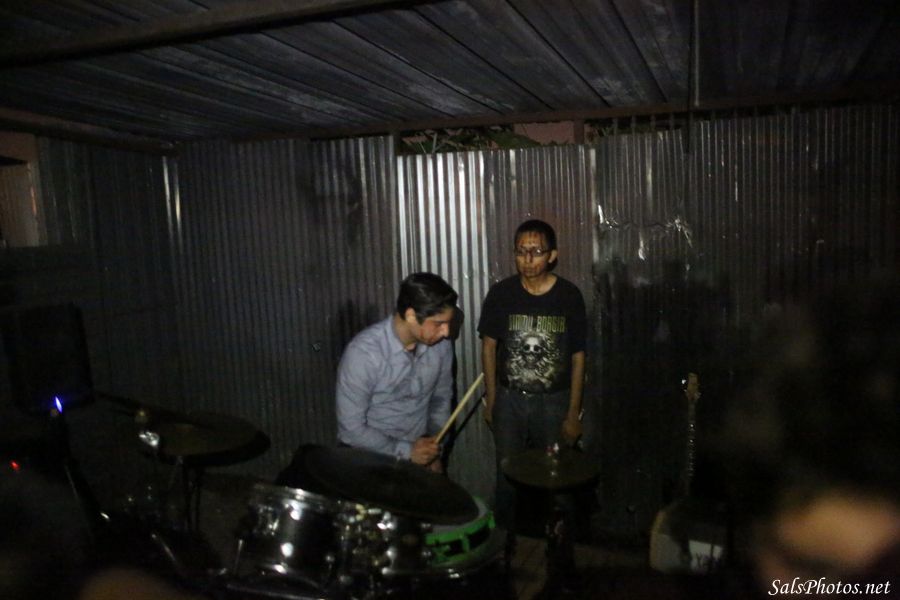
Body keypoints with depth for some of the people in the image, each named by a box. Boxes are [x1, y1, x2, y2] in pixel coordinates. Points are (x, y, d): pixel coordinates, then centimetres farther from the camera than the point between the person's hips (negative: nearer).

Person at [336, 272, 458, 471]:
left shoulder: (441, 345, -9)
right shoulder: (363, 352, -23)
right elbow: (351, 429, -18)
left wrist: (434, 452, 1)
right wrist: (406, 451, -17)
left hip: (418, 454, 3)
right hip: (370, 461, -3)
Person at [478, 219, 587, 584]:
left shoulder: (569, 297, -9)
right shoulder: (501, 294, -7)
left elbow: (578, 356, -3)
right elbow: (489, 346, 3)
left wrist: (573, 413, -4)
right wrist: (491, 399, 3)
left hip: (554, 402, -1)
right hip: (510, 402, 1)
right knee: (508, 482, 12)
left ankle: (562, 558, 28)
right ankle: (504, 551, 31)